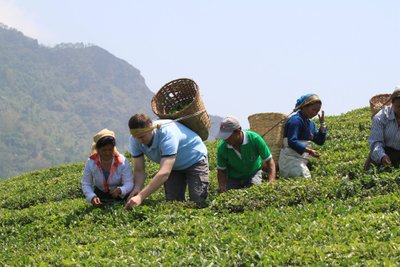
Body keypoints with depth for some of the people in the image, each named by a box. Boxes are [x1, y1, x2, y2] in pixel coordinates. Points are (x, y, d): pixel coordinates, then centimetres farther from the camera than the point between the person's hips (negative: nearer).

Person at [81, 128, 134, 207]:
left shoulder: (122, 161, -24)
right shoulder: (91, 162, -20)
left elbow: (129, 183, -25)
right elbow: (86, 184, -17)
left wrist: (120, 190, -49)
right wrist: (92, 197, -37)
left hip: (119, 193, 0)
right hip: (100, 193, 0)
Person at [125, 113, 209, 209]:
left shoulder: (167, 134, -43)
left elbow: (164, 173, -51)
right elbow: (139, 171, -16)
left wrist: (140, 197, -60)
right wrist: (137, 188, -40)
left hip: (195, 159, -5)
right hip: (174, 166, 6)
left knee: (197, 201, -15)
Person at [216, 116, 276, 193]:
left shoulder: (254, 139, -28)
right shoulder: (222, 148, -23)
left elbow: (269, 161, -20)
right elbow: (221, 171, -8)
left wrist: (271, 183, -33)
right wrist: (222, 188, -25)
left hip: (253, 173, -1)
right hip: (233, 178, 2)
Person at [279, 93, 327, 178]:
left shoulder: (311, 123, 15)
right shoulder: (295, 120, -12)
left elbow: (320, 141, 14)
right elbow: (292, 142, -21)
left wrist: (322, 124, 4)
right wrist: (308, 150, -29)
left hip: (301, 160, 9)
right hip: (291, 159, -9)